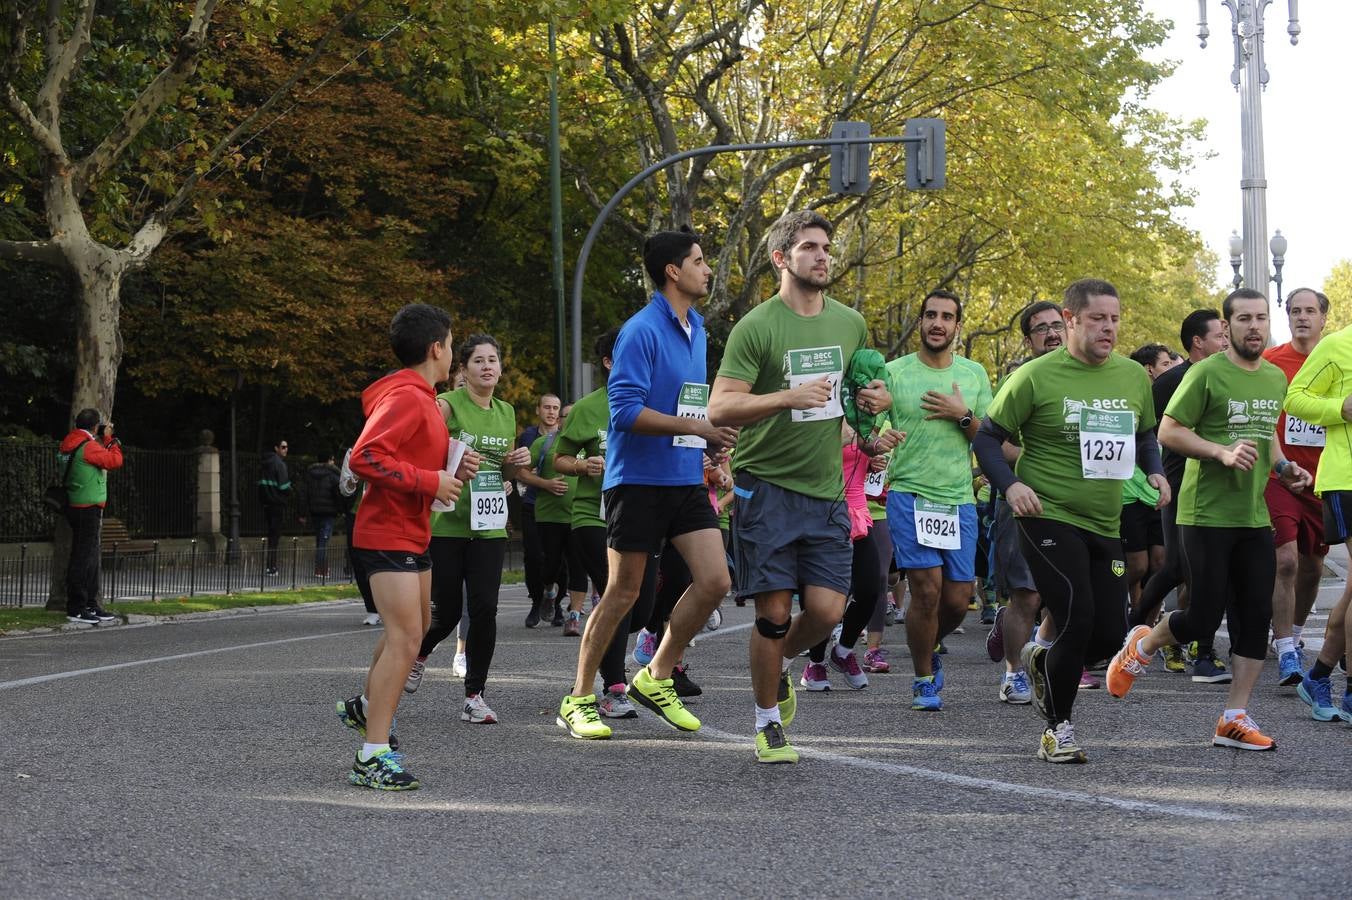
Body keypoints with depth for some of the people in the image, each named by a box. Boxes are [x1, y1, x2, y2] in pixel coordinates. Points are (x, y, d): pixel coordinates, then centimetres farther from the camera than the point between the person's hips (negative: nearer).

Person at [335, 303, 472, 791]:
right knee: (404, 638, -15)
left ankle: (367, 706, 45)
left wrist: (452, 470, 3)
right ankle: (373, 757, -17)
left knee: (414, 628, 25)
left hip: (410, 534, 11)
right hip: (389, 535, -11)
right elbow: (365, 457, -28)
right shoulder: (405, 397, -19)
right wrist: (431, 481, -25)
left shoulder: (422, 398, 14)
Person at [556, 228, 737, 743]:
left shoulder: (697, 331, 14)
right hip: (638, 481, -7)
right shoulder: (641, 331, -13)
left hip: (687, 480, 7)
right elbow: (626, 410, -21)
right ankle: (578, 699, 12)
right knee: (623, 594, -1)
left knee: (714, 580, -3)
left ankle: (656, 679, 13)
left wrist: (711, 443, 11)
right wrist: (697, 426, -24)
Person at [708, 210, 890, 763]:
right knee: (774, 611, -3)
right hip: (766, 486, -4)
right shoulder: (756, 327, -9)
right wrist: (790, 396, -28)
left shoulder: (850, 324, 10)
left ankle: (780, 663, 29)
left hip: (827, 489, 5)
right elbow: (719, 409, -15)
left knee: (827, 609, -4)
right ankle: (768, 723, 15)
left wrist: (880, 399, 3)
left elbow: (864, 388, 27)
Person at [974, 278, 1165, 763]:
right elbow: (988, 437, -3)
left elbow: (1145, 434, 24)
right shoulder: (1035, 376, -8)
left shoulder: (1134, 376, 8)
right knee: (1077, 621, -15)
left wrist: (1155, 471, 5)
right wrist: (1009, 484, -18)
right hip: (1049, 518, -6)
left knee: (1109, 635, 3)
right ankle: (1058, 727, 5)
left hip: (1105, 524, 6)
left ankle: (1042, 659, 36)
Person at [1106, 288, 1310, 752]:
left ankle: (1235, 718, 7)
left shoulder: (1276, 378, 12)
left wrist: (1283, 467, 8)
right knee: (1203, 618, -5)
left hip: (1254, 517, 7)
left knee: (1256, 615, 1)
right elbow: (1168, 431, -11)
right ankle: (1141, 647, 26)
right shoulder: (1207, 374, -10)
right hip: (1207, 514, -7)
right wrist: (1223, 453, -22)